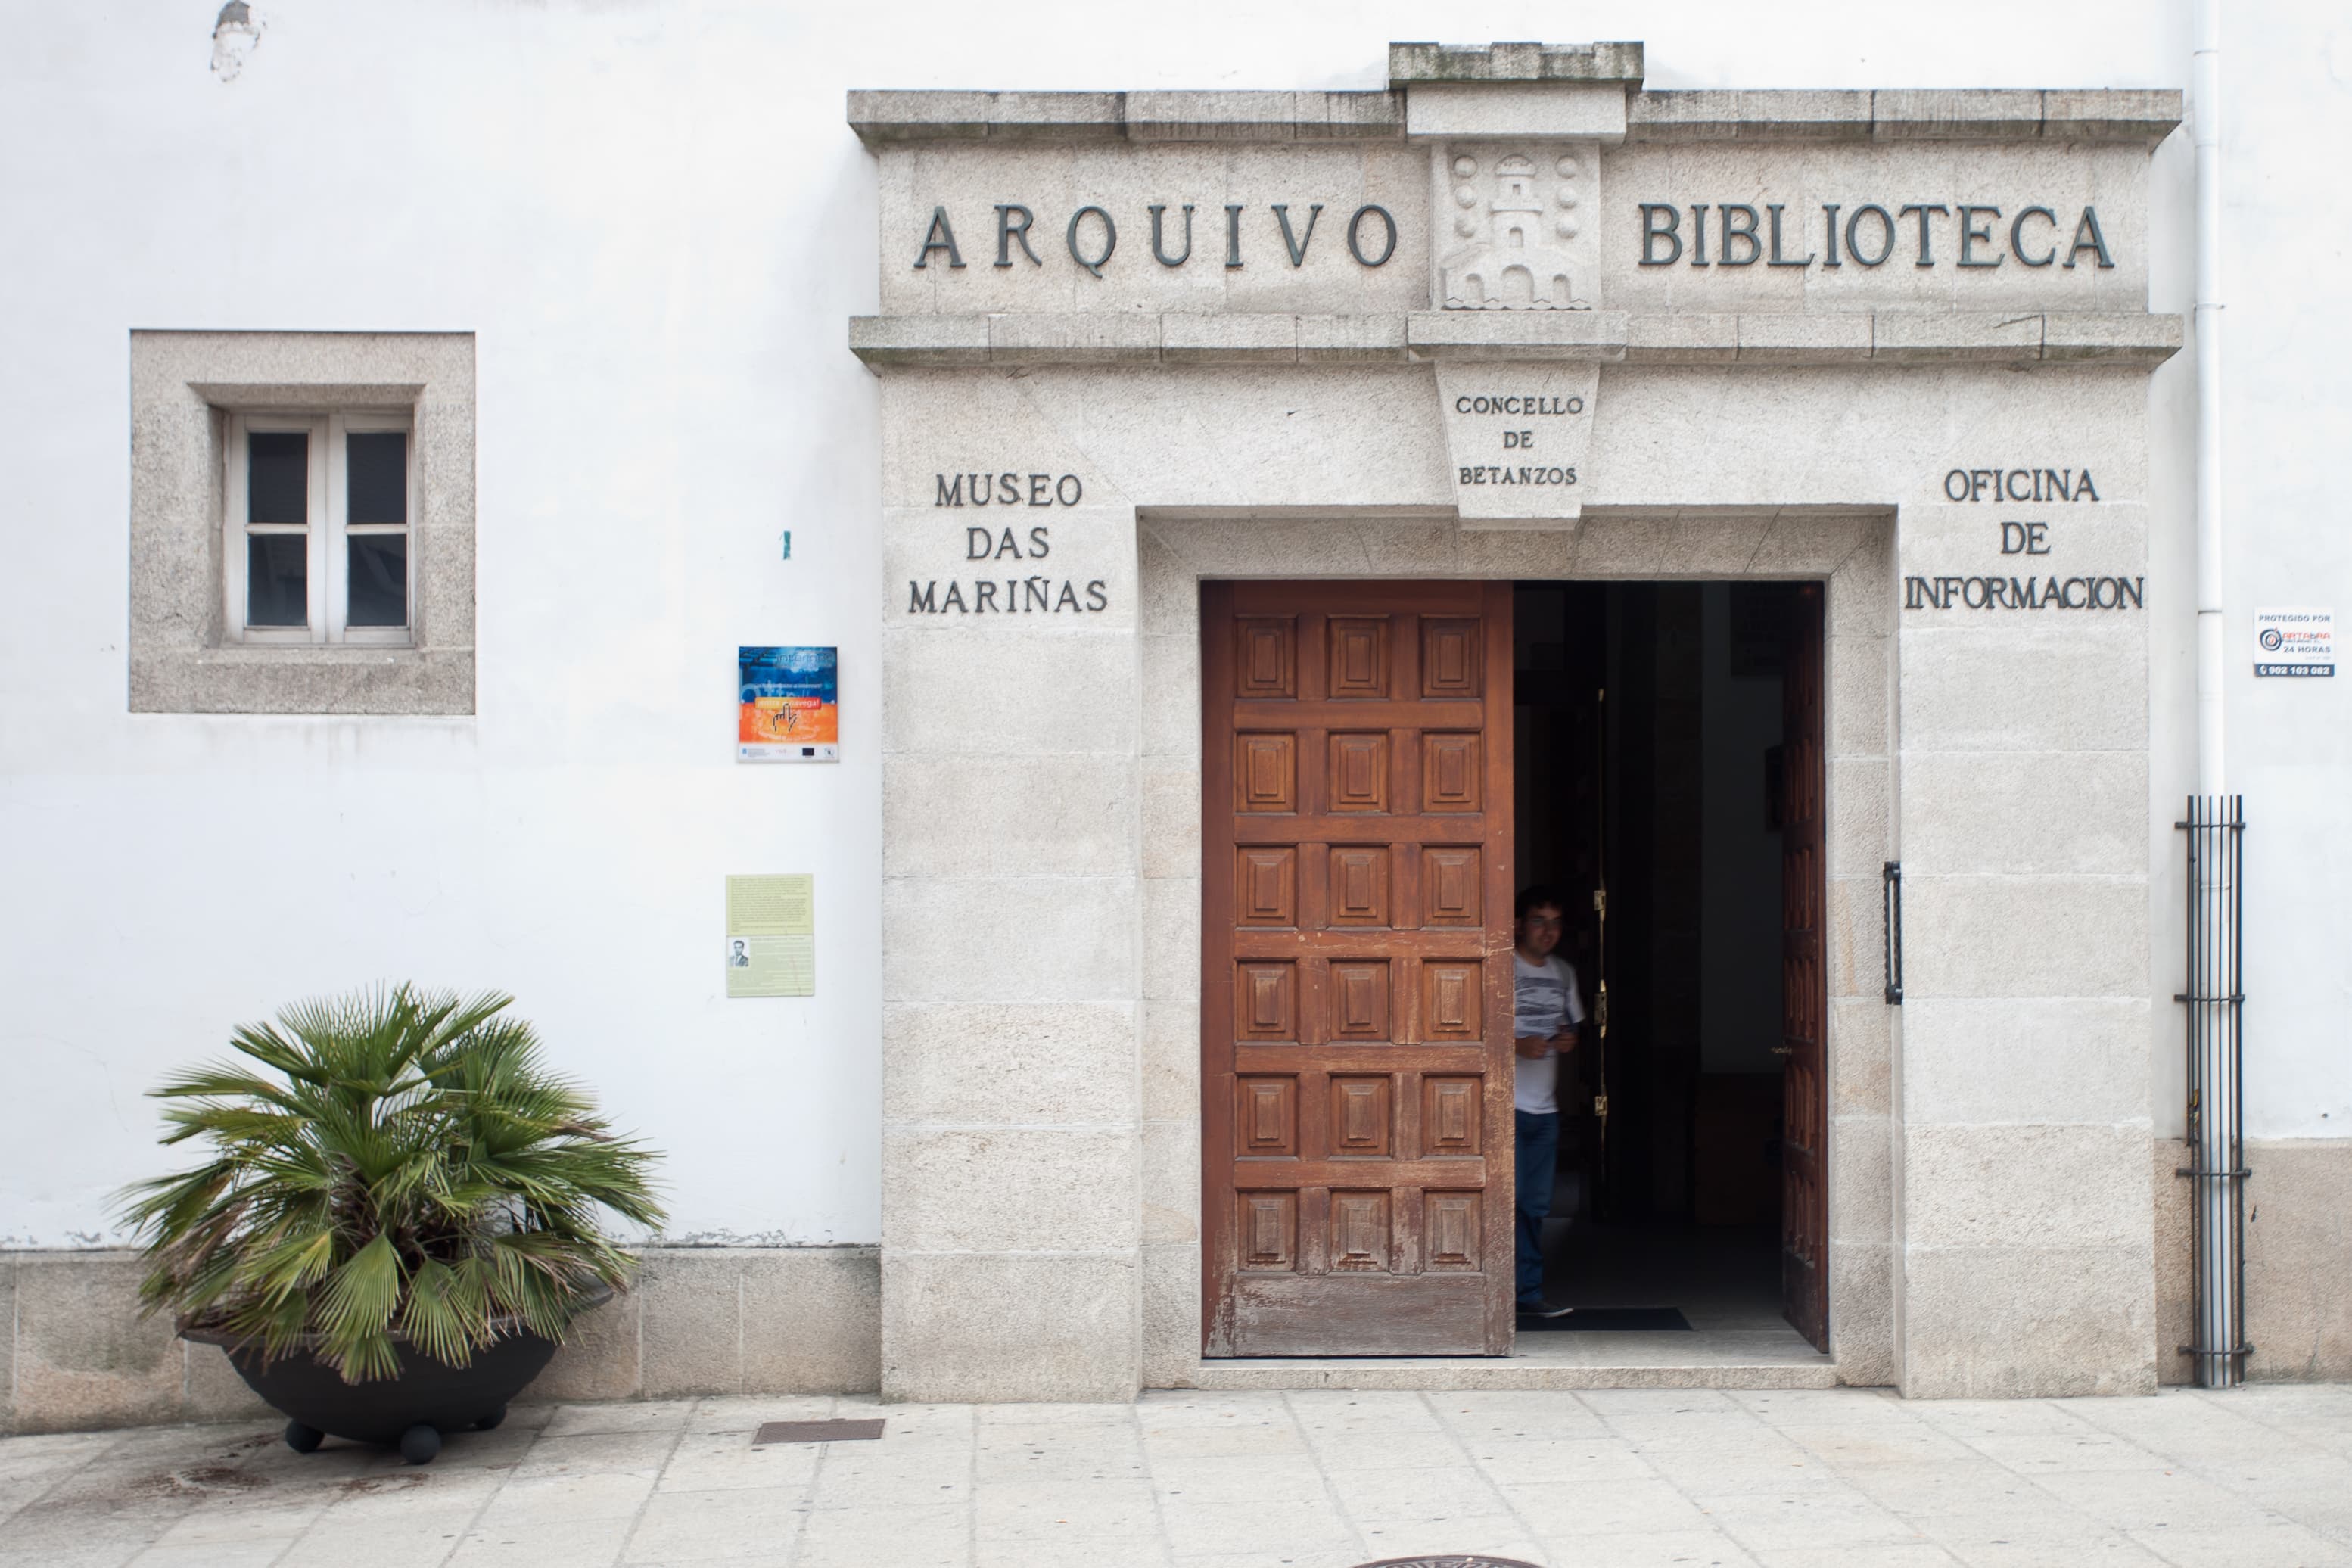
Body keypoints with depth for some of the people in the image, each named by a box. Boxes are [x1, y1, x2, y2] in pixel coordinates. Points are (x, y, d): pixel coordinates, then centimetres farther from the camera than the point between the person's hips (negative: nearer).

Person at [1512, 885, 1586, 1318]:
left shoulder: (1564, 972, 14)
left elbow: (1572, 1024, 25)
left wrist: (1569, 1039, 2)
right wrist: (1518, 1045, -20)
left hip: (1545, 1107, 6)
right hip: (1506, 1104, -6)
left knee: (1535, 1205, 7)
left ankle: (1529, 1293, 11)